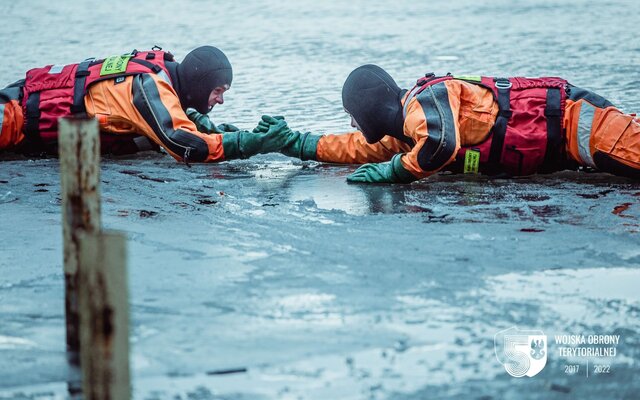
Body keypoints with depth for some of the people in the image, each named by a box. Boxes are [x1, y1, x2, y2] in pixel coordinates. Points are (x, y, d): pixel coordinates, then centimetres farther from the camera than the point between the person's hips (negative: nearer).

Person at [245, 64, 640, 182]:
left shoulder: (425, 100, -18)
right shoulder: (403, 131, 13)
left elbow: (442, 143, -36)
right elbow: (365, 147, 26)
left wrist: (393, 171, -21)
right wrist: (300, 144, 20)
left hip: (567, 118, -9)